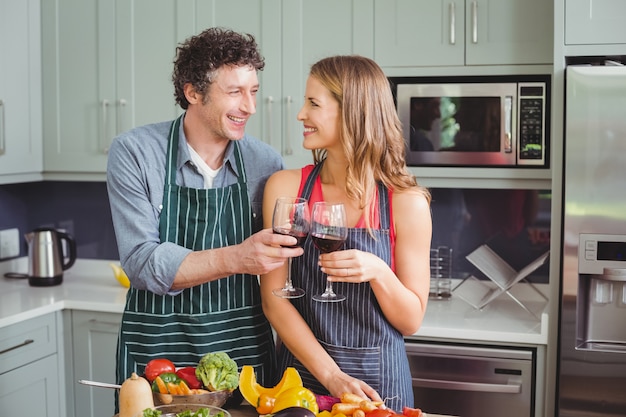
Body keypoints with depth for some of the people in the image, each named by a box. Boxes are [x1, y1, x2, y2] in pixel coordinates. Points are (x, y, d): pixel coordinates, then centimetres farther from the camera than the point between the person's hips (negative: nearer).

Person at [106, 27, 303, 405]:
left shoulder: (266, 163, -2)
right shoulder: (134, 153, -9)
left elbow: (281, 262, 7)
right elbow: (143, 263, -17)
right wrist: (235, 259, -31)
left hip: (245, 351, 2)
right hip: (156, 350, -2)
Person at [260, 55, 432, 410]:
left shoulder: (407, 203, -10)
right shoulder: (285, 187, -6)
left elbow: (411, 322, -4)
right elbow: (273, 298, -7)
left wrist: (378, 272, -23)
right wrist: (331, 376, -14)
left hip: (378, 381, -1)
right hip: (302, 373, 1)